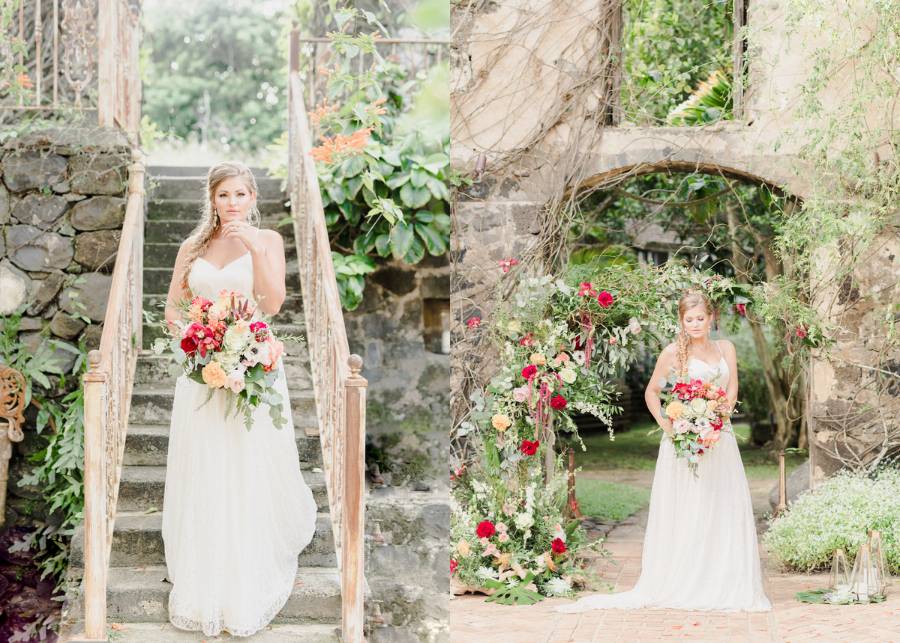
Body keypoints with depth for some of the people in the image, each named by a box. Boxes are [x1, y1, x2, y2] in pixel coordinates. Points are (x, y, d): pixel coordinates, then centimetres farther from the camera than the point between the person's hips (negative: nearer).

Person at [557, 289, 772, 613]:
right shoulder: (673, 352, -1)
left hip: (719, 437, 4)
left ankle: (725, 586, 9)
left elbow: (732, 392, 5)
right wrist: (667, 425, -10)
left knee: (725, 509, 2)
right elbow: (651, 392, 4)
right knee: (684, 511, -3)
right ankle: (681, 586, 1)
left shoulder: (725, 348, 10)